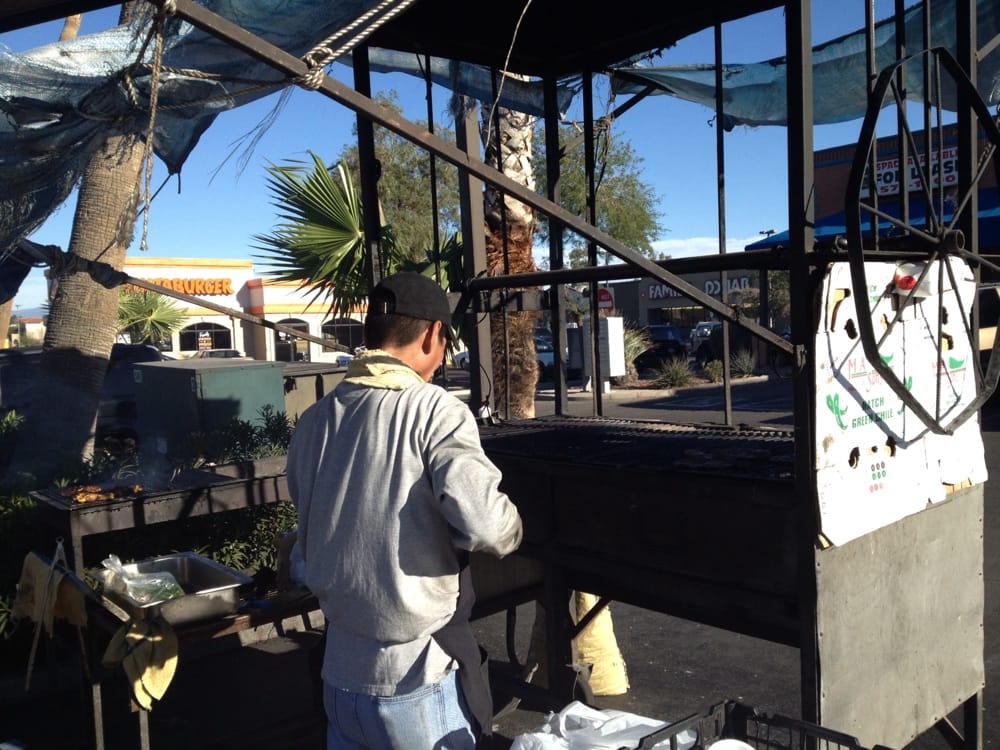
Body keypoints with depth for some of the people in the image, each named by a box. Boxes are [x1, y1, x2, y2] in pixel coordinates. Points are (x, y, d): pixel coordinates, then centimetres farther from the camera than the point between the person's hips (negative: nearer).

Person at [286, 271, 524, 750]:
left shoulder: (313, 420, 1)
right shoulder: (433, 409, -17)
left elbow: (303, 555, 10)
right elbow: (485, 524, -28)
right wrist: (510, 531, -7)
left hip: (339, 673, 5)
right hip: (417, 679, -5)